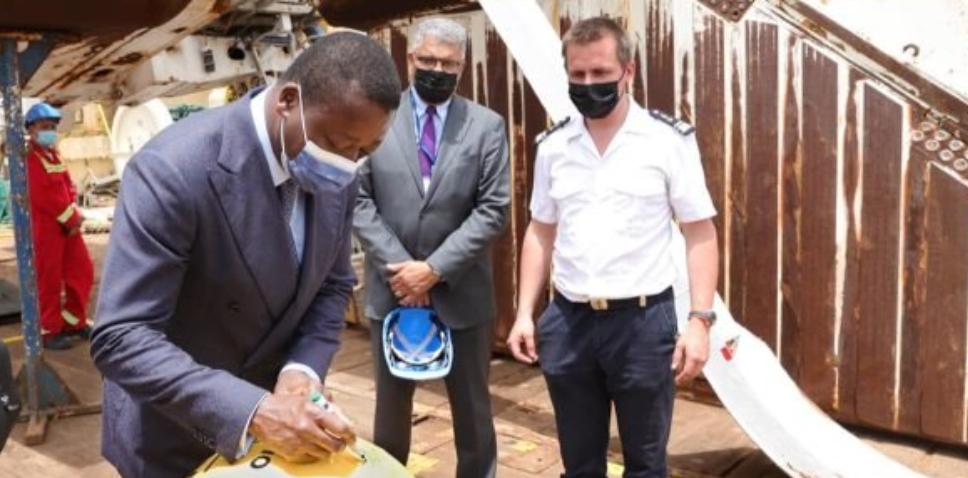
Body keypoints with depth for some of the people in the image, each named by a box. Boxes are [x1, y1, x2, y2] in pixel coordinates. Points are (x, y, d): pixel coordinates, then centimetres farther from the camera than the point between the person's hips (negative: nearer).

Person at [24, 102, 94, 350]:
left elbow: (69, 186, 14)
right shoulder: (28, 158, -11)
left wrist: (75, 214, -3)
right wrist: (71, 217, -15)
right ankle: (49, 330, 9)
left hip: (67, 224, 9)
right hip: (44, 226, -8)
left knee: (82, 271, 12)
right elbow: (42, 195, -19)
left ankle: (74, 321, 25)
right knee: (49, 279, -1)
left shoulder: (55, 155, 16)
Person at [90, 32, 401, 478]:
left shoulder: (335, 178, -9)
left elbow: (332, 283, 2)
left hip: (272, 399, 5)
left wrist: (303, 369, -16)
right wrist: (253, 411, -36)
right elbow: (121, 338, -28)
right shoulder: (173, 170, -28)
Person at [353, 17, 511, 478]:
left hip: (461, 292, 0)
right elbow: (359, 199, -4)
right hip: (392, 289, 1)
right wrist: (400, 266, -14)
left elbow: (493, 209, -7)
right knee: (391, 405, 16)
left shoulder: (487, 125, 0)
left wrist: (435, 268, -15)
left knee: (472, 408, 14)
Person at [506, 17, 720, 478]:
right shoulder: (553, 146, 5)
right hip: (567, 321, 3)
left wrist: (700, 319, -12)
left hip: (643, 320, -3)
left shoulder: (670, 139, -6)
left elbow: (700, 233, -5)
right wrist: (525, 312, 5)